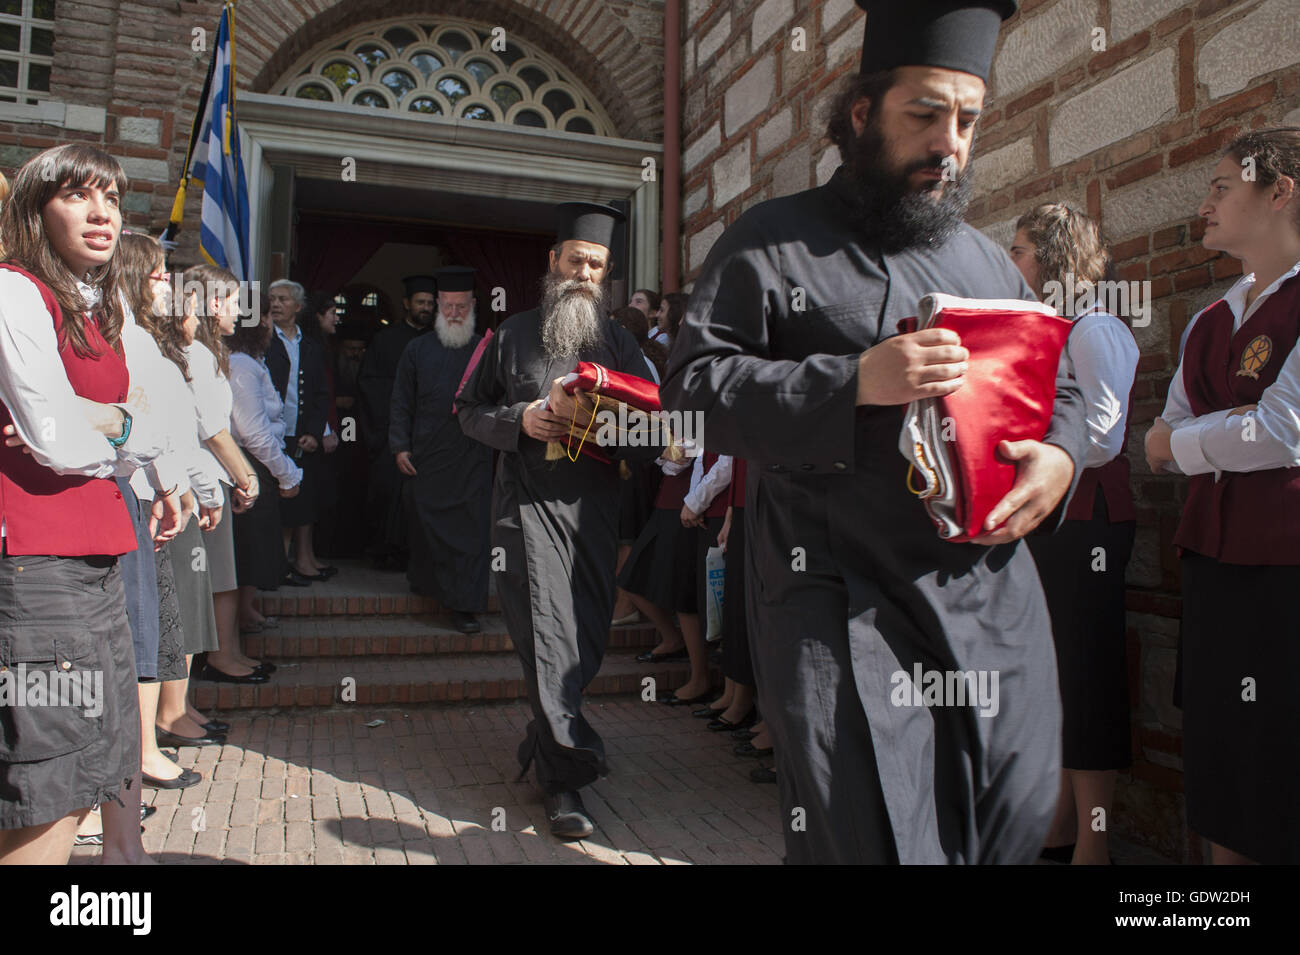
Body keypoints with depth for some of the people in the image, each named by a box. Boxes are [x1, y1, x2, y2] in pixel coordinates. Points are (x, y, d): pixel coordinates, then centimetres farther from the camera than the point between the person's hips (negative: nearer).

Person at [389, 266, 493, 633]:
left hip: (471, 460, -1)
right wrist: (399, 446, -1)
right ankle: (425, 580, 35)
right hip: (426, 457, 1)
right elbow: (401, 402, 6)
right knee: (426, 524, 11)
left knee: (470, 529, -3)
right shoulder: (418, 349, 7)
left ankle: (463, 605, 2)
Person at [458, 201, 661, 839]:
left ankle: (545, 742, 33)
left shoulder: (620, 345, 13)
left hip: (595, 506, 2)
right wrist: (519, 420, -8)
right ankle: (566, 776, -1)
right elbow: (470, 409, 12)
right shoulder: (513, 335, 11)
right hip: (528, 505, -2)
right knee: (547, 635, -8)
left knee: (587, 636, 7)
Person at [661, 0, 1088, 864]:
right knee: (872, 836, -3)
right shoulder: (775, 241, -1)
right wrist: (853, 382, -22)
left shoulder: (988, 262, 16)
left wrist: (1059, 457, -4)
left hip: (997, 599, 6)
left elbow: (1060, 387, 20)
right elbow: (694, 385, -9)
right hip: (845, 613, -5)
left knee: (1018, 816, 14)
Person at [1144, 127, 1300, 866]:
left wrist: (1180, 440, -3)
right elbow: (1161, 449, 12)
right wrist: (1230, 435, -7)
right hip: (1213, 554, 7)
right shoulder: (1210, 322, 15)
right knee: (1218, 757, 13)